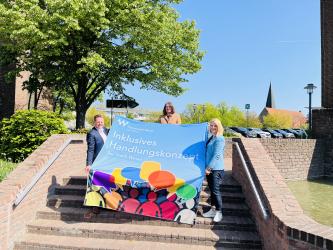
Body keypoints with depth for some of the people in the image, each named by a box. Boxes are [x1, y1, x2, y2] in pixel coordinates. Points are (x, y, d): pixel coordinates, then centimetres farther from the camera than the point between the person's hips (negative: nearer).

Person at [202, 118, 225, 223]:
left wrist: (209, 167, -18)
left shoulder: (219, 139, -14)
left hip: (216, 169, -8)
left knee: (216, 190, -3)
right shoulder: (211, 138, 12)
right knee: (212, 190, 15)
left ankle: (219, 212, 11)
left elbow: (217, 155, -19)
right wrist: (207, 168, 17)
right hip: (209, 168, 8)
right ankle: (212, 210, 26)